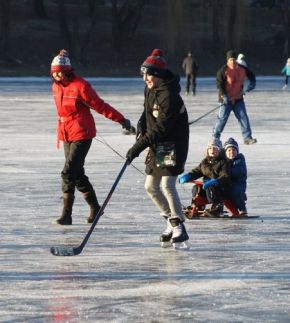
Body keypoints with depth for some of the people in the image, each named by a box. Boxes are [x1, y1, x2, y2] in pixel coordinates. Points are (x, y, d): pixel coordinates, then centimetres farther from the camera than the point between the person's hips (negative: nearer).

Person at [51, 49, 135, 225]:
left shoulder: (80, 86, -16)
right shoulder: (56, 87, 7)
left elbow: (100, 106, -14)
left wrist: (122, 120, -15)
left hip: (81, 134, -8)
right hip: (66, 134, 8)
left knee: (69, 173, -14)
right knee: (77, 174, 13)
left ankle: (67, 215, -7)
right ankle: (95, 207, 27)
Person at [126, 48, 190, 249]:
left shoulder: (170, 95, -23)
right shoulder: (150, 91, 6)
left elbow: (162, 128, -26)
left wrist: (140, 146, -27)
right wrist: (141, 130, -1)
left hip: (173, 145, -10)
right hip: (157, 145, 10)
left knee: (167, 185, -18)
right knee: (151, 186, 12)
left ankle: (180, 229, -13)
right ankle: (171, 221, 27)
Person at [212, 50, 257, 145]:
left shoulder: (242, 69, 3)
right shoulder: (223, 71, -11)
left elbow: (251, 75, 21)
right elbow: (219, 84, -13)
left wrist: (252, 83, 3)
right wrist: (224, 96, -22)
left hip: (238, 98, 4)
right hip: (227, 99, -4)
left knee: (243, 117, 0)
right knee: (222, 117, -4)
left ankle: (247, 138, 4)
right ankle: (215, 137, 6)